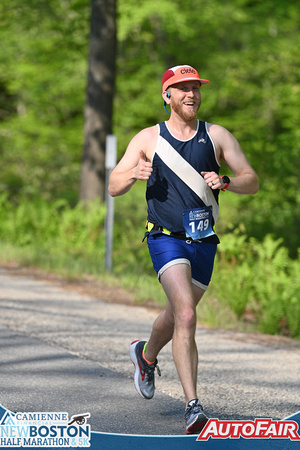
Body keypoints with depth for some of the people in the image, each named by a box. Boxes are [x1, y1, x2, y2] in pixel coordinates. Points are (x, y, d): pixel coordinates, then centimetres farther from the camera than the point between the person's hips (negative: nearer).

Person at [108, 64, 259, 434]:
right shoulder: (148, 138, 3)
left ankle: (146, 355, 53)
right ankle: (193, 406, -24)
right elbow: (113, 187, 5)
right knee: (186, 316, -22)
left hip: (204, 241, 3)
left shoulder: (216, 136, 6)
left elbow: (252, 182, 3)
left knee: (178, 315, 19)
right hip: (166, 238, -3)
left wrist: (224, 182, -18)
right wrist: (134, 174, -18)